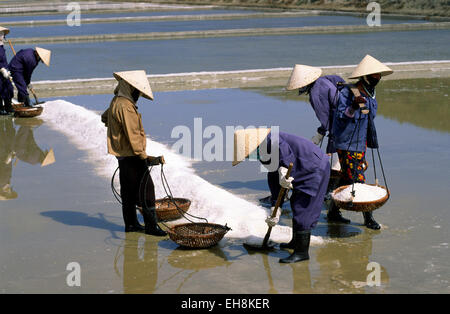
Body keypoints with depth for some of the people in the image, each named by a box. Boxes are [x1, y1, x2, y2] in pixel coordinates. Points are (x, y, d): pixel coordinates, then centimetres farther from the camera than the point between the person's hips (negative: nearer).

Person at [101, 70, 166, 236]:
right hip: (131, 156, -10)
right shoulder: (125, 106, -21)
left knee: (129, 190, 15)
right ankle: (151, 225, -3)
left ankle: (131, 223, 21)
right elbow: (133, 135, -24)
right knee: (146, 188, -6)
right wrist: (144, 157, -23)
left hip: (123, 155, 10)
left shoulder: (116, 102, 11)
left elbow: (105, 117, 32)